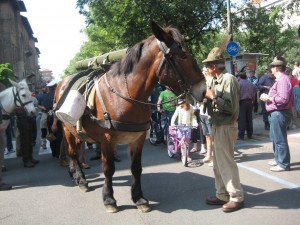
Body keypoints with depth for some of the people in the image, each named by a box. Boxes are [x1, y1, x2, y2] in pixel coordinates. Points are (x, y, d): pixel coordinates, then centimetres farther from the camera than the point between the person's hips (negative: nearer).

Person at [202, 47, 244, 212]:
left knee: (226, 162, -2)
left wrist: (213, 96, -18)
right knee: (218, 163, 15)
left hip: (226, 127, -9)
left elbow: (230, 107, -20)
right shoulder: (214, 81, 10)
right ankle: (222, 195, 26)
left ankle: (237, 198, 11)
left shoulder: (229, 79, -14)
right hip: (217, 126, 9)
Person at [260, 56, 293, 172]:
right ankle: (278, 159, 35)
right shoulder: (280, 79, 15)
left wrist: (268, 98, -16)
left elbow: (283, 99, -27)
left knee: (279, 139, -2)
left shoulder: (283, 79, -18)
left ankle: (283, 164, 8)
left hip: (279, 114, -11)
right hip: (276, 113, 11)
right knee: (275, 138, 21)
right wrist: (268, 97, 6)